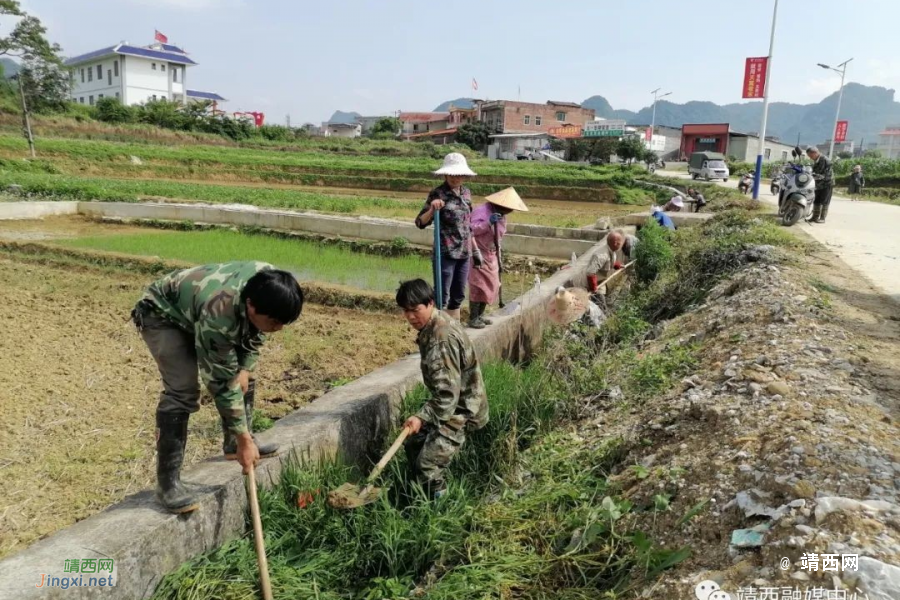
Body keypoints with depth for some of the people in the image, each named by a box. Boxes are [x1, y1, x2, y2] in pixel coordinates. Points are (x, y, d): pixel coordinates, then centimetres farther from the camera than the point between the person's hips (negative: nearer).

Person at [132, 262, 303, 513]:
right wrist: (245, 440, -27)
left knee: (242, 376, 7)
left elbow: (254, 333, -1)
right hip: (162, 315, -8)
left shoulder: (267, 288, -24)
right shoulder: (218, 315, -43)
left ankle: (234, 444, 26)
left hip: (196, 308, 8)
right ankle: (167, 482, -13)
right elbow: (222, 384, -34)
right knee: (182, 390, -23)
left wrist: (245, 369, -12)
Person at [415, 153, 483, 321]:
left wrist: (475, 249, 18)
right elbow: (420, 222, -14)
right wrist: (432, 210, -33)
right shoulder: (438, 194, -10)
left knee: (458, 296, 14)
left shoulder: (466, 192, 8)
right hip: (446, 253, -6)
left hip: (464, 252, 7)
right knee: (442, 297, -5)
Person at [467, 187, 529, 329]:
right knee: (478, 286, -9)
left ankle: (480, 315, 21)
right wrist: (488, 222, -38)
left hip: (492, 255, 9)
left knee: (490, 286, 11)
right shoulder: (482, 211, -19)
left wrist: (497, 254, 14)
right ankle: (472, 319, -2)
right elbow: (471, 229, -27)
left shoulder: (501, 215, 8)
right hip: (479, 254, -9)